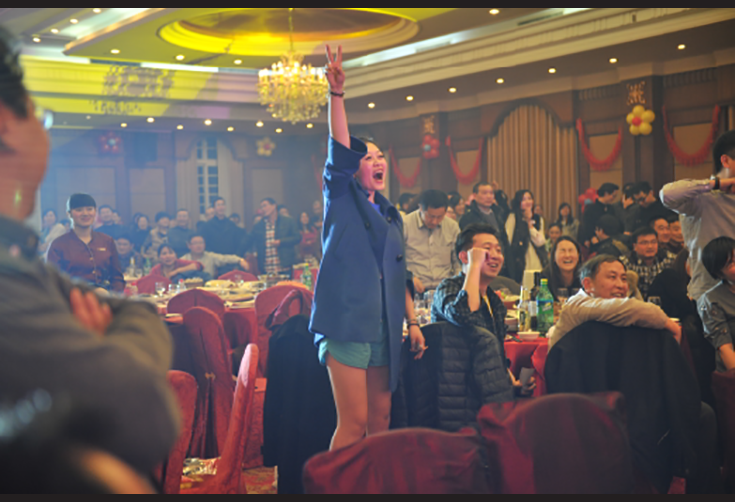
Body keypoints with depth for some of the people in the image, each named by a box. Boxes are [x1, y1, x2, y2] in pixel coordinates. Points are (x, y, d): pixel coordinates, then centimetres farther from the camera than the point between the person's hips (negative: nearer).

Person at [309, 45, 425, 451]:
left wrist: (413, 322, 16)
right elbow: (339, 150, -11)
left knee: (380, 420, 8)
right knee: (354, 423, -10)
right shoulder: (342, 200, 4)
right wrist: (337, 94, -21)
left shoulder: (392, 217, 20)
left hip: (383, 329, 6)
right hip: (347, 322, -6)